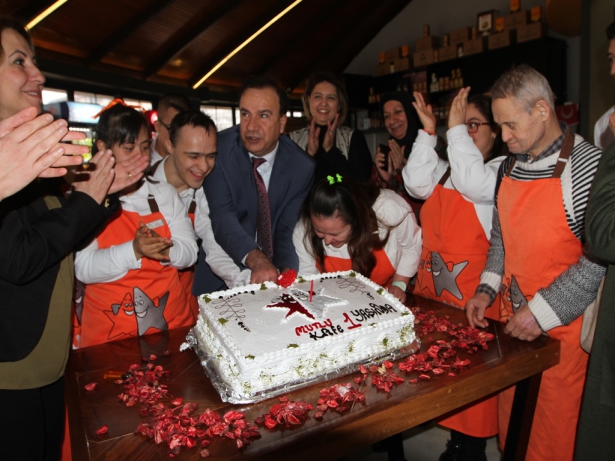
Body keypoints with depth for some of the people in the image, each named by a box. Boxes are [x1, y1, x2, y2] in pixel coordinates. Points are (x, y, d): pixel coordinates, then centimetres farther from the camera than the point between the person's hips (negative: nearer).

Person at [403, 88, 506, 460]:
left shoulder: (502, 168, -2)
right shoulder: (446, 166, 17)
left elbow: (474, 184, -23)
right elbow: (417, 183, 0)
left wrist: (456, 128, -15)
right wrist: (429, 132, -3)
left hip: (472, 290, -6)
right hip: (432, 282, 7)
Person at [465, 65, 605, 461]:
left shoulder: (588, 165, -14)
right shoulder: (510, 166, 8)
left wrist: (543, 312, -18)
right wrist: (489, 289, 5)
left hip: (561, 329, -6)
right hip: (512, 323, 6)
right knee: (511, 421, 17)